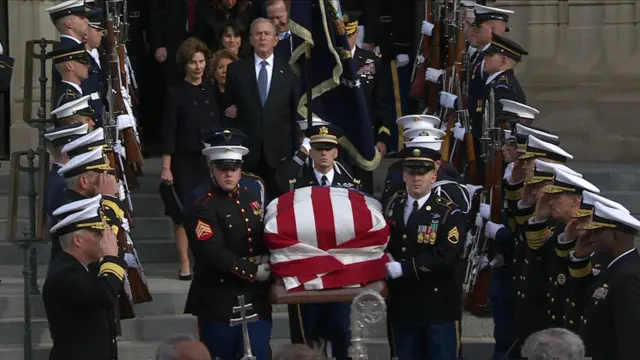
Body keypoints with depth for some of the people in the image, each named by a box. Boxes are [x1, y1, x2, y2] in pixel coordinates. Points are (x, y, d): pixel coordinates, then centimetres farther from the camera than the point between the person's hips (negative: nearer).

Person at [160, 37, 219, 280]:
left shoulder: (211, 91, 9)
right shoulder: (176, 93, -3)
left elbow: (218, 128, 13)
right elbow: (168, 132, -6)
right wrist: (166, 167, -12)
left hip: (210, 160, 4)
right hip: (184, 160, -4)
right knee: (183, 214, -1)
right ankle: (185, 265, 5)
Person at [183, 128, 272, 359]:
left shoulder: (253, 200, 14)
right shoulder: (202, 209, -8)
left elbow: (267, 238, 22)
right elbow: (213, 254, -18)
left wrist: (267, 261, 0)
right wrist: (253, 271, -16)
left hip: (256, 299, 6)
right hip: (220, 303, -6)